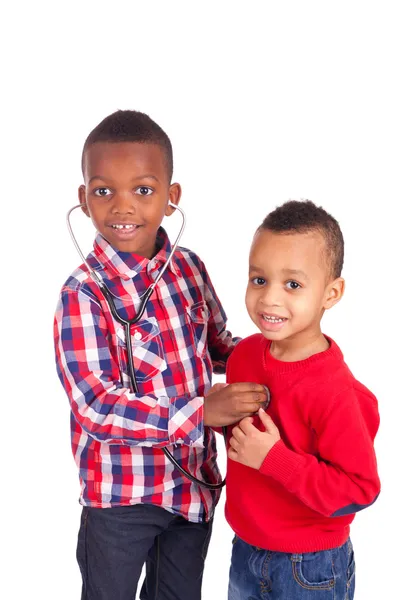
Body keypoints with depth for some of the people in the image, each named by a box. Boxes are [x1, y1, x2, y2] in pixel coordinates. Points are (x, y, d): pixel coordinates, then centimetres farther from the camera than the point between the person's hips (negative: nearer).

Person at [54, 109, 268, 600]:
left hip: (195, 480, 5)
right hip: (121, 495, -5)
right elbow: (96, 406, -26)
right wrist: (199, 410, -31)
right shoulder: (84, 294, -20)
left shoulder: (189, 269, -3)